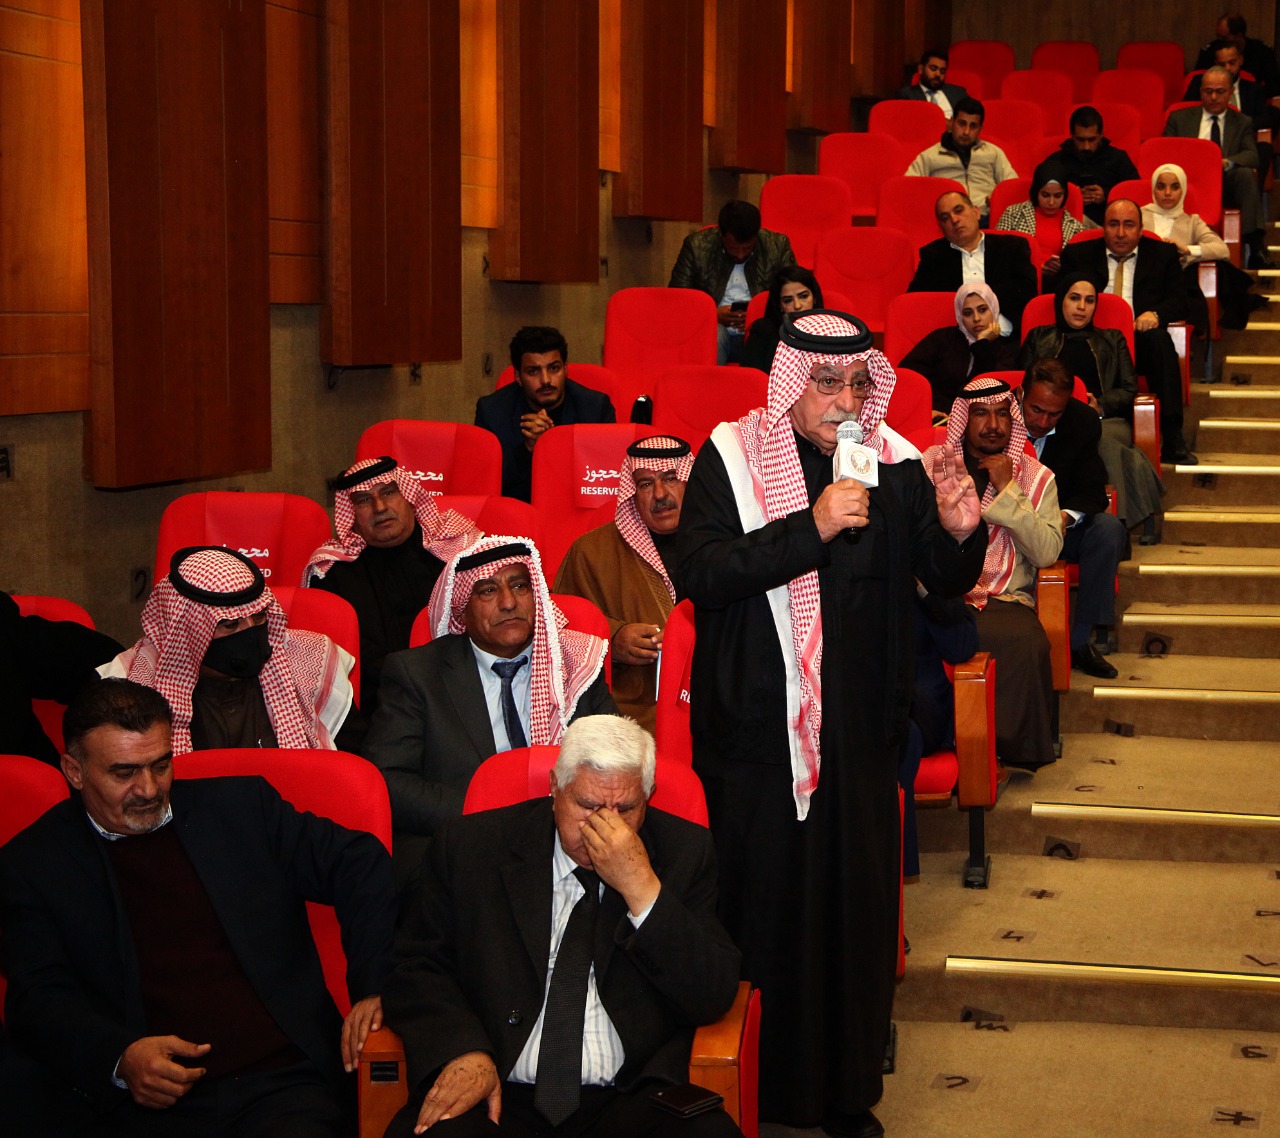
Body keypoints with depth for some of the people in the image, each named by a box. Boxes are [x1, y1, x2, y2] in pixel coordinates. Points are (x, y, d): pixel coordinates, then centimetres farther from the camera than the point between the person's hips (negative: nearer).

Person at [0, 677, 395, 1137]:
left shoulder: (242, 806, 16)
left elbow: (357, 862, 16)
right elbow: (38, 999, 3)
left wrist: (373, 986, 1)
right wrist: (121, 1058, -18)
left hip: (282, 1082, 0)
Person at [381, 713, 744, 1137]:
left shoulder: (684, 851, 7)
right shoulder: (471, 846, 7)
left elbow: (713, 1001, -1)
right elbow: (417, 967, 9)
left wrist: (642, 889, -13)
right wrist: (462, 1050, -10)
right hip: (500, 1097, 0)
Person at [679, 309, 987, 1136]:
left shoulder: (894, 463, 3)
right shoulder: (733, 457, -5)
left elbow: (946, 583, 6)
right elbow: (702, 572, -18)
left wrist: (959, 533, -16)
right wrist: (812, 527, -26)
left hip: (860, 727, 3)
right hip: (756, 720, -3)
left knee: (857, 904, 8)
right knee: (759, 905, 2)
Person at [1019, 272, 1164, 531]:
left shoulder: (1112, 340, 30)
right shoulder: (1039, 338, 28)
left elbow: (1129, 388, 17)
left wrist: (1100, 405, -4)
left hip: (1105, 419, 1)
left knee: (1101, 439, -40)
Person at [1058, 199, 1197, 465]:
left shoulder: (1163, 254, 19)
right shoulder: (1077, 255, 19)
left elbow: (1179, 302, 10)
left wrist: (1155, 314, -12)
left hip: (1141, 336, 1)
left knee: (1159, 339, -36)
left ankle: (1172, 440, -37)